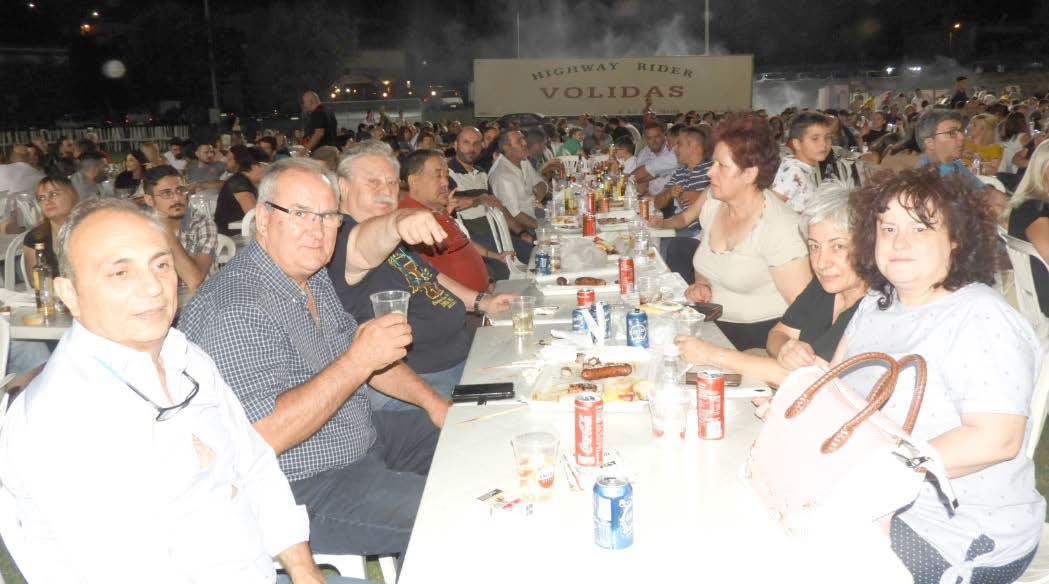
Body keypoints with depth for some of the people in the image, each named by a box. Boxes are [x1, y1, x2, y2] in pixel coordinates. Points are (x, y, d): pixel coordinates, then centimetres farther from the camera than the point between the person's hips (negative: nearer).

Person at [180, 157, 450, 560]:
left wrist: (432, 402, 8)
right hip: (301, 490, -10)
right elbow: (261, 439, -32)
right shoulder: (236, 310, -26)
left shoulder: (311, 276, 5)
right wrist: (358, 362, -31)